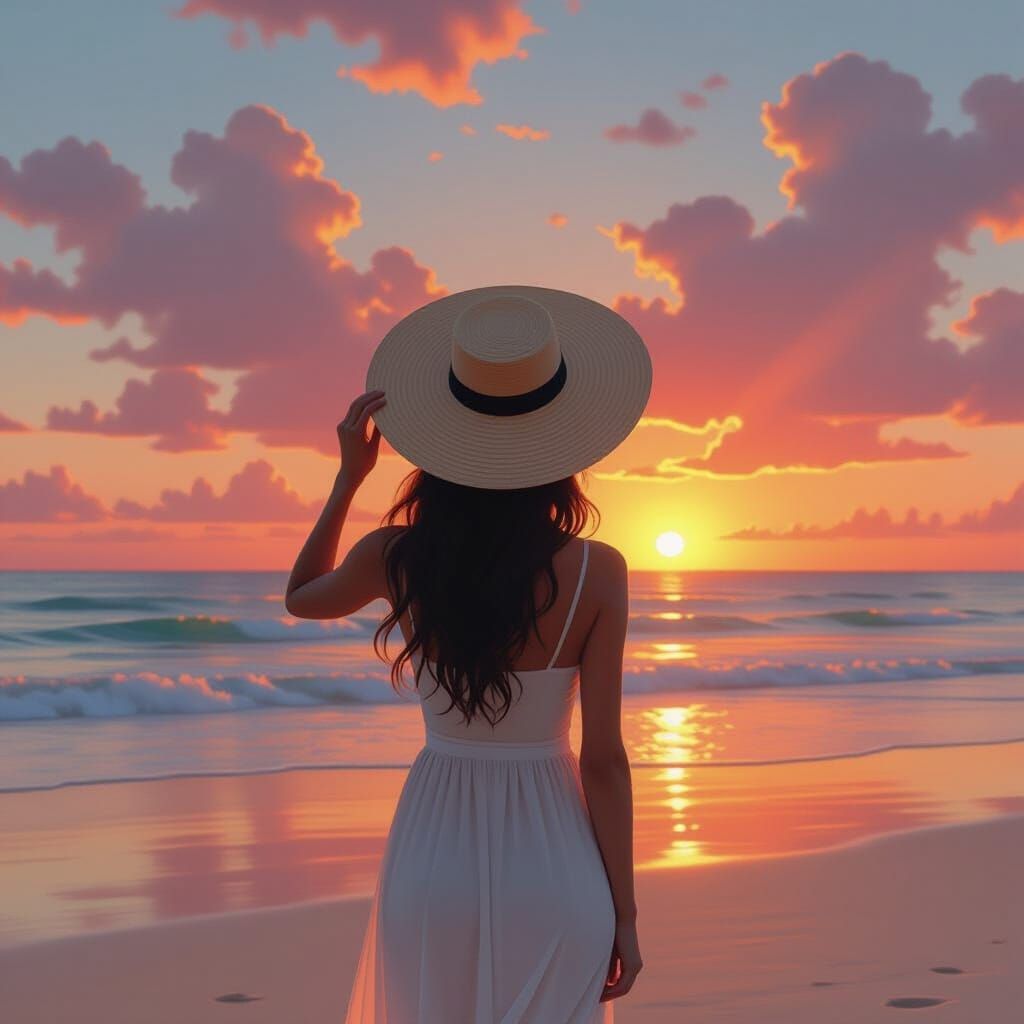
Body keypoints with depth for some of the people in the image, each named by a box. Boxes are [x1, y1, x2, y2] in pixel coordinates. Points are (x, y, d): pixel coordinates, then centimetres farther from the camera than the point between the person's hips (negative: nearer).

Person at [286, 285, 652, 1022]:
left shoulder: (395, 558, -8)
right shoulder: (596, 573, -13)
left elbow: (301, 598, 15)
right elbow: (603, 758, -11)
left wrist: (349, 478, 10)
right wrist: (625, 913, -2)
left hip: (435, 857, 2)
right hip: (552, 865, -2)